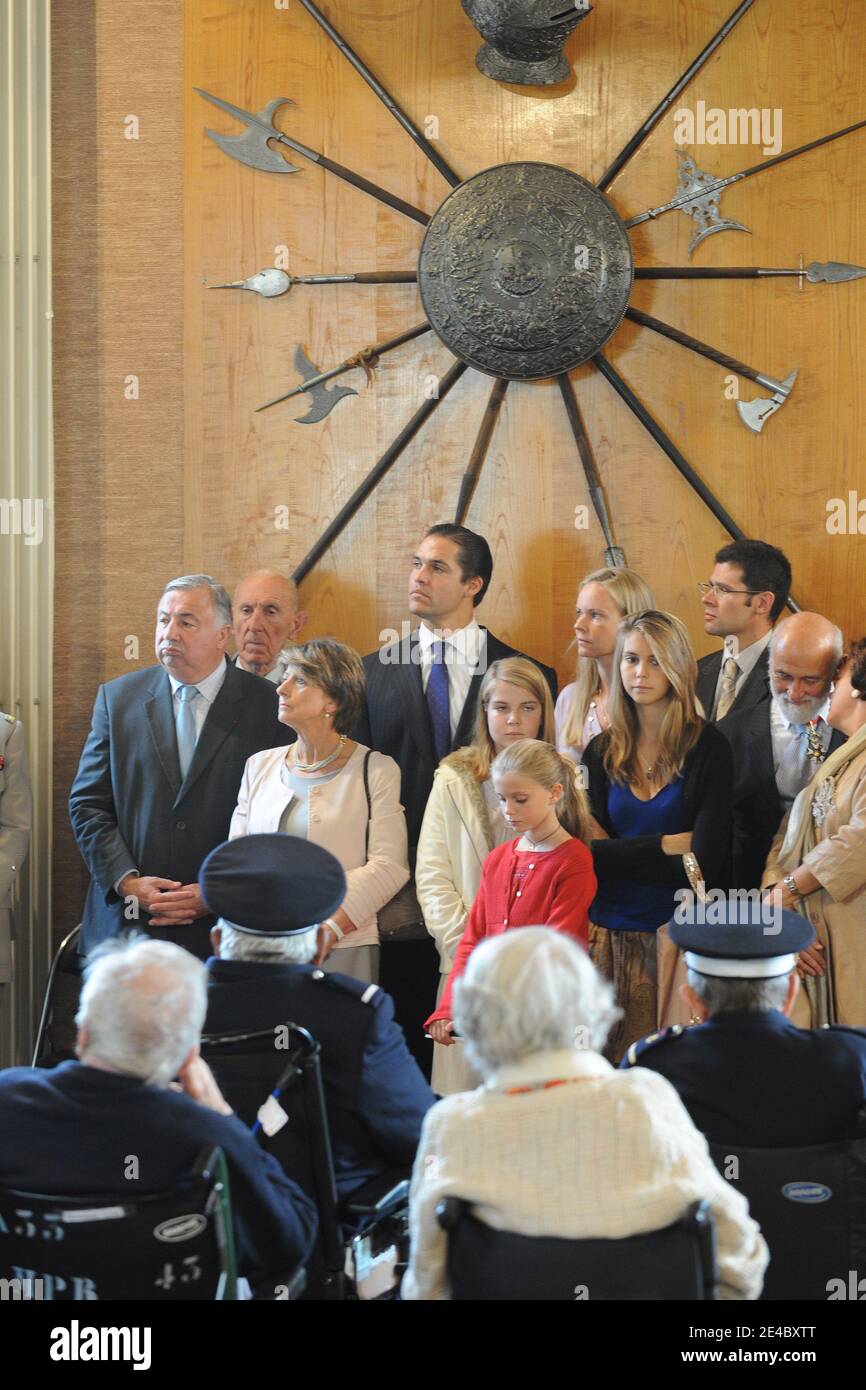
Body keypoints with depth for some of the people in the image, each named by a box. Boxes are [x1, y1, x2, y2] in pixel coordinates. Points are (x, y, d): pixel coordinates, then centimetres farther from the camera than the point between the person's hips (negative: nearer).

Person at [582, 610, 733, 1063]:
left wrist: (618, 854, -7)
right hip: (609, 935, 3)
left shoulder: (707, 747, -5)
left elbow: (704, 863, -12)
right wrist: (666, 845, -10)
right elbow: (589, 852, -2)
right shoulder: (602, 751, 7)